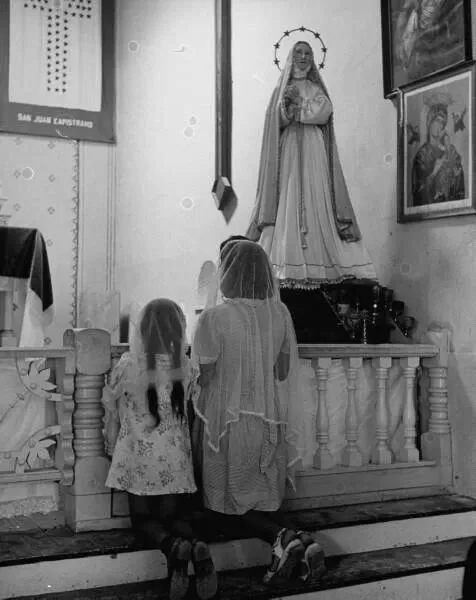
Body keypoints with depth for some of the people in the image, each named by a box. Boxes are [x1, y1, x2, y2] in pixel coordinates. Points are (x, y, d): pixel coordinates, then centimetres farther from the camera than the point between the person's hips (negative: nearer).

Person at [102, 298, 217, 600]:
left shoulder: (127, 365, -10)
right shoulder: (186, 366, -6)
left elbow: (112, 412, -1)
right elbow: (193, 413, 3)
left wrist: (113, 450, 13)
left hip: (138, 455, -2)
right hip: (175, 456, 2)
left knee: (143, 519, 13)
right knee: (173, 516, 14)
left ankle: (172, 546, -19)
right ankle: (198, 546, -19)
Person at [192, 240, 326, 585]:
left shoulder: (215, 318, -17)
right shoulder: (280, 314, -2)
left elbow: (205, 377, -13)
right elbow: (283, 371, 5)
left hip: (229, 420, -5)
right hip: (271, 421, 5)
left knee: (229, 503, 10)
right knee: (264, 500, 17)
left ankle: (284, 538, -13)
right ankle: (298, 543, -8)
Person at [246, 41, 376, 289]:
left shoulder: (317, 89, 19)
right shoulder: (282, 88, 19)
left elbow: (324, 111, -1)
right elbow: (278, 120, 4)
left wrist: (294, 109, -2)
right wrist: (286, 100, -11)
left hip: (313, 151, 1)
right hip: (289, 150, 0)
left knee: (316, 202, -10)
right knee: (288, 205, -12)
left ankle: (317, 266, -13)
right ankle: (289, 267, -16)